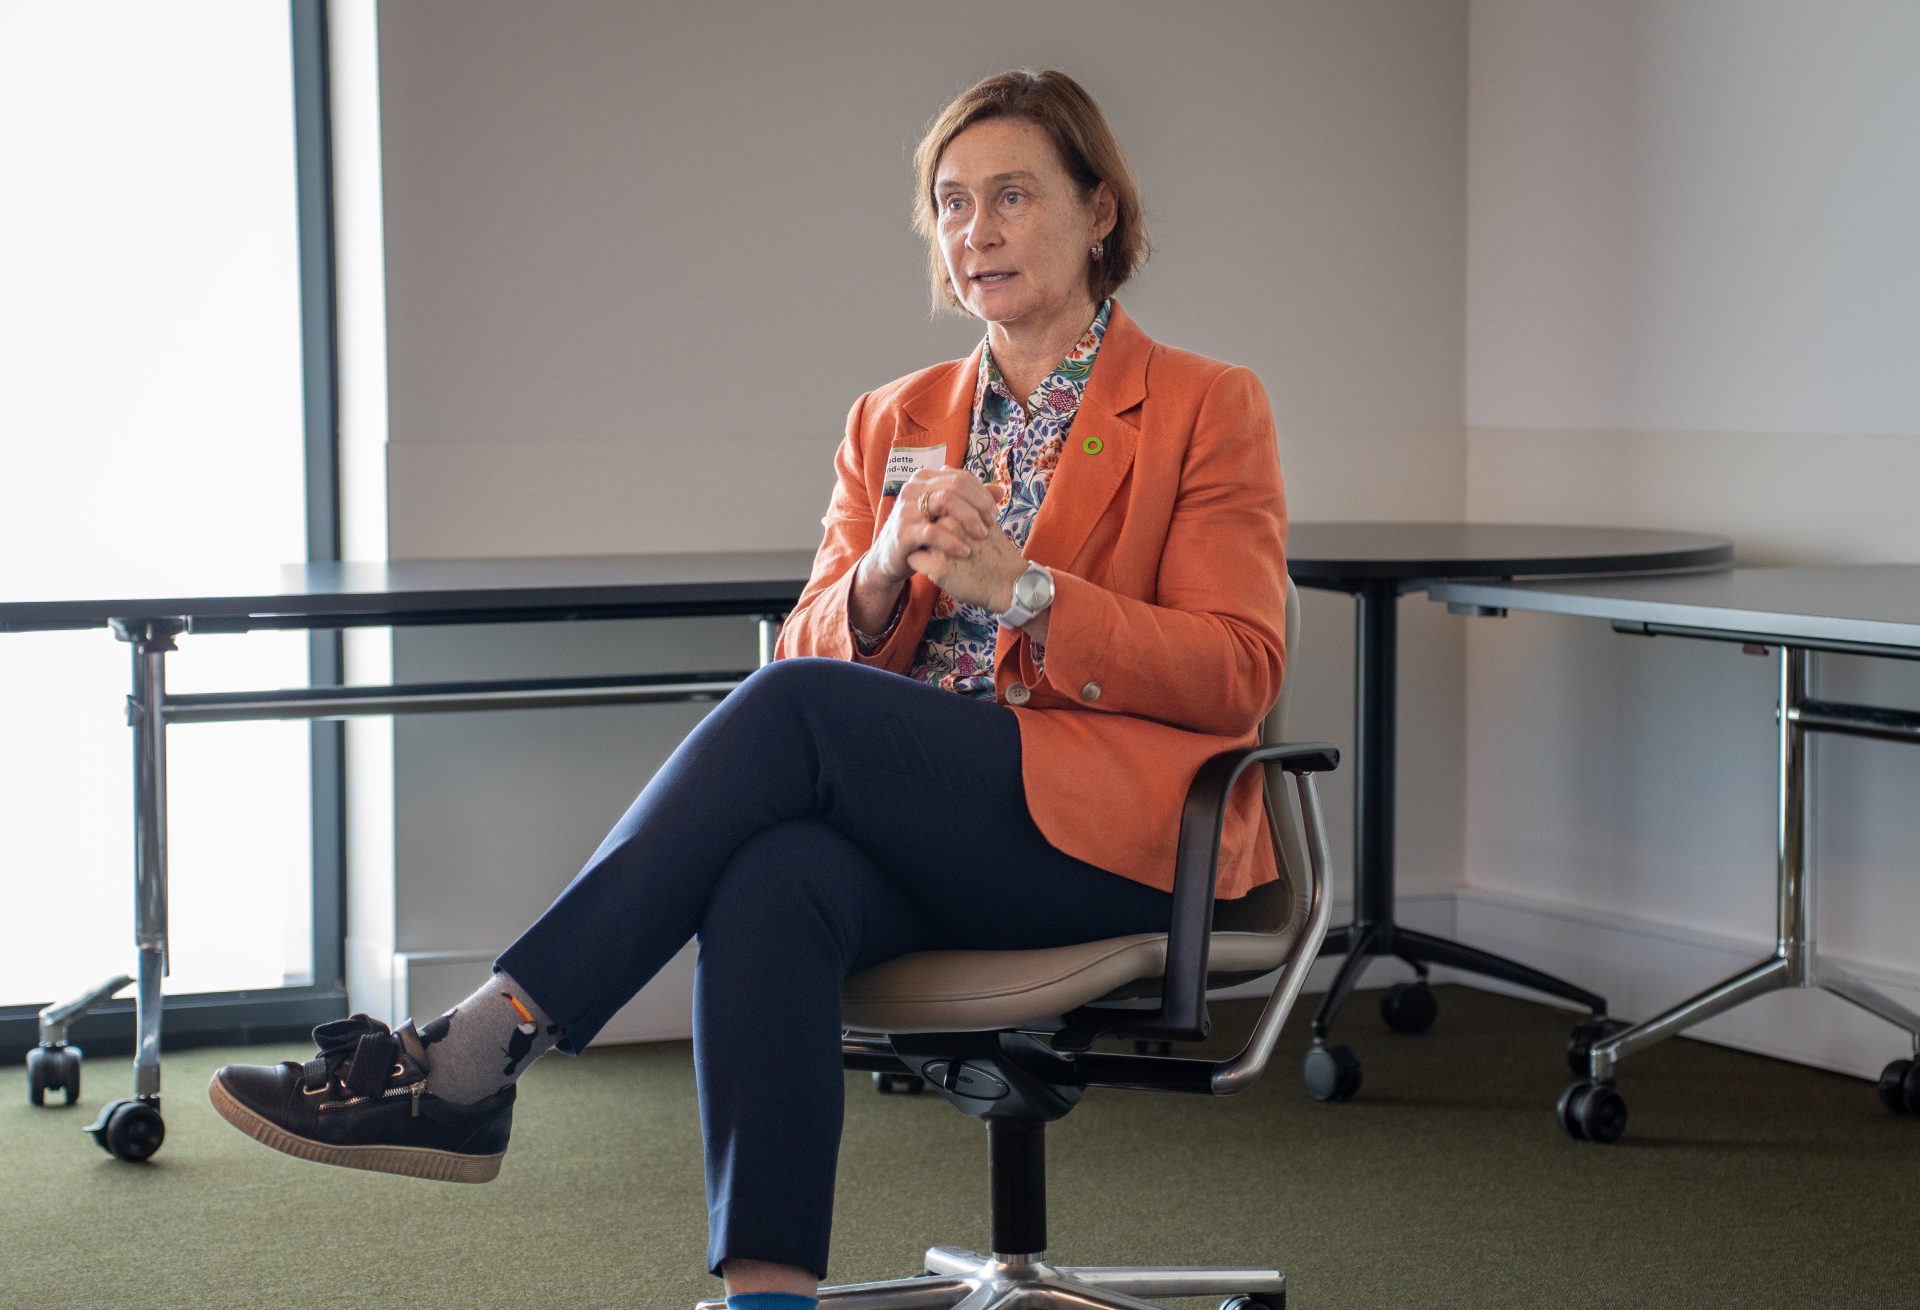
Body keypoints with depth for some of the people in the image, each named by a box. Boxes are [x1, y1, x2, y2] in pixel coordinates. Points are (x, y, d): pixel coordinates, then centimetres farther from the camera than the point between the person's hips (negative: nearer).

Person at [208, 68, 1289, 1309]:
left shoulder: (1209, 408, 6)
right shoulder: (893, 423, 20)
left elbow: (1237, 674, -3)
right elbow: (822, 647, 14)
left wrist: (1015, 584, -13)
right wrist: (885, 570, -9)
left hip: (1117, 833, -4)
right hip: (915, 824, 4)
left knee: (794, 707, -29)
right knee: (771, 881, -34)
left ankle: (472, 1059, -31)